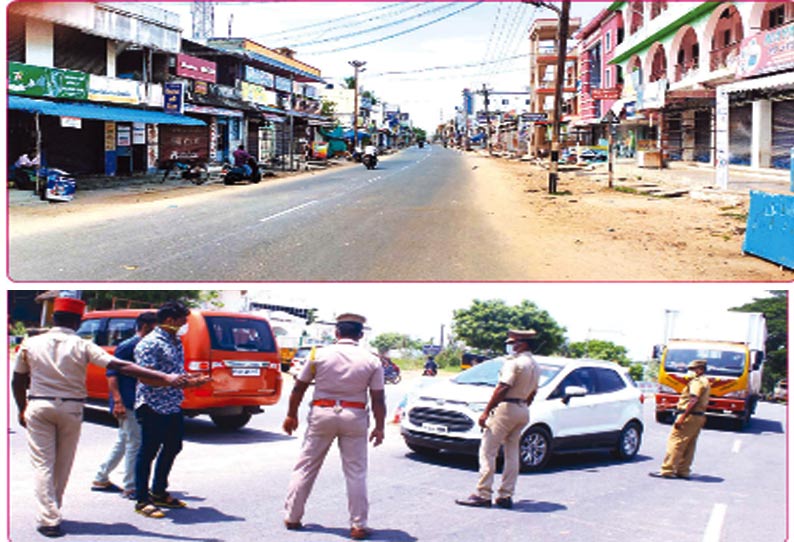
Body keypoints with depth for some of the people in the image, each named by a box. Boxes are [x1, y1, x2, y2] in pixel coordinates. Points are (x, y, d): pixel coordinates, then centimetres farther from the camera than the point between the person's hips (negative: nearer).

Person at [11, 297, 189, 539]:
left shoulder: (30, 344, -3)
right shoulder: (82, 346, -10)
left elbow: (18, 381, 8)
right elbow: (122, 367, -19)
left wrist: (22, 409, 25)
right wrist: (165, 378, -23)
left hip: (38, 407, 0)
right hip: (70, 409, 0)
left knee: (42, 464, 2)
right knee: (63, 464, 16)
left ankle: (48, 518, -8)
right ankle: (52, 512, 28)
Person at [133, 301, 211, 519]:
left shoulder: (176, 342, 12)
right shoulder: (150, 343, -15)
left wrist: (190, 378, 4)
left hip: (173, 406, 9)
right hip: (154, 407, -9)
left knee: (172, 448, 17)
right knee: (148, 452, 0)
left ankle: (159, 493, 32)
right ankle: (142, 500, 9)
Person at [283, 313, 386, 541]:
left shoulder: (319, 355, -1)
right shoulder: (372, 361, -1)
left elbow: (299, 388, 4)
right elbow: (378, 399, -2)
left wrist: (291, 415, 15)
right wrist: (379, 428, 7)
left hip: (322, 413, 0)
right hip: (354, 417, 0)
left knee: (305, 467, 12)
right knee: (356, 473, 6)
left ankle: (292, 517, 18)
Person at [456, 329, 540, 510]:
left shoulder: (515, 362, -13)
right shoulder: (535, 366, 14)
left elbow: (503, 388, -18)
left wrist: (486, 411, -16)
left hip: (506, 407, -9)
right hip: (523, 411, 9)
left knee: (487, 451, -5)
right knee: (512, 454, 11)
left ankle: (483, 494, -6)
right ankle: (506, 496, 11)